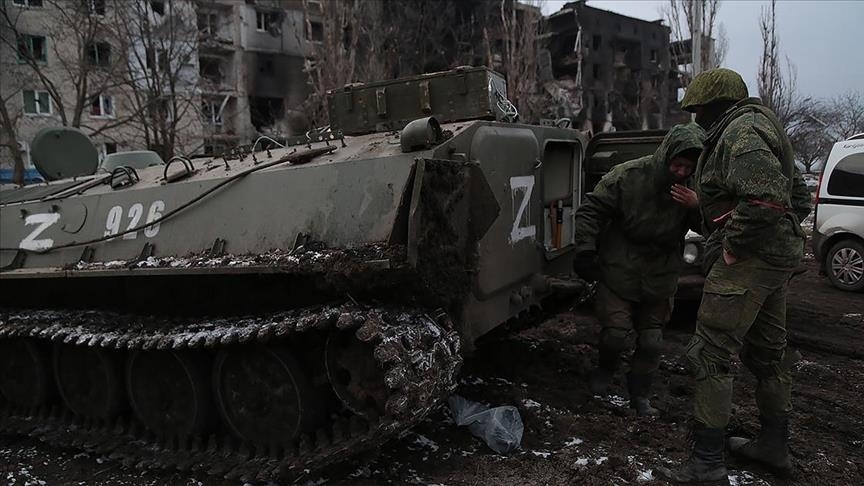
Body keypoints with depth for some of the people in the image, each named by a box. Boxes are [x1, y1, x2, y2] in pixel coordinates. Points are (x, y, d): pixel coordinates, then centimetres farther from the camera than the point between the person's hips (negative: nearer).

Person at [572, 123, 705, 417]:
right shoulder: (629, 175, -17)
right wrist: (586, 251, -17)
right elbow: (591, 210, -11)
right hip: (619, 271, -3)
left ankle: (639, 395, 29)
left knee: (651, 342, 8)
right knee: (617, 334, -8)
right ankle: (606, 368, 27)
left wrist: (697, 207, -21)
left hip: (660, 278, 3)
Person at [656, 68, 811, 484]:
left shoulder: (740, 131, -13)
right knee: (767, 352, 18)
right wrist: (782, 232, 18)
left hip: (747, 260, -11)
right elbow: (799, 198, 24)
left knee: (709, 355, -9)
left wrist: (732, 246, -19)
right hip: (777, 256, 11)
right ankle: (775, 447, 31)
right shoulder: (761, 127, 20)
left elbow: (763, 199, -29)